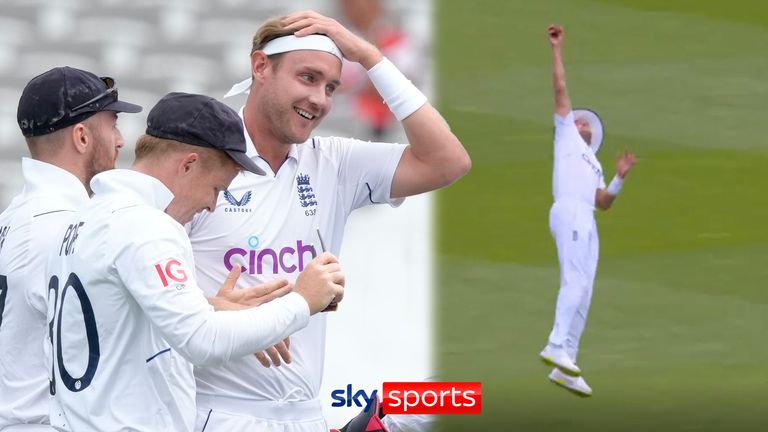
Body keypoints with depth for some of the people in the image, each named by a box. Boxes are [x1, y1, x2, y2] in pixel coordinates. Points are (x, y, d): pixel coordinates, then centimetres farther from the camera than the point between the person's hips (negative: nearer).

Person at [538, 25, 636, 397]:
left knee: (581, 294, 2)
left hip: (588, 222, 8)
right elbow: (560, 88, 11)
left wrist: (620, 178, 10)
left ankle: (564, 369, 1)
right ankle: (557, 346, -33)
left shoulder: (594, 165, 32)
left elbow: (603, 203, 22)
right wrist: (556, 49, 9)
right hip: (568, 213, -8)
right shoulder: (566, 134, 17)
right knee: (575, 282, -23)